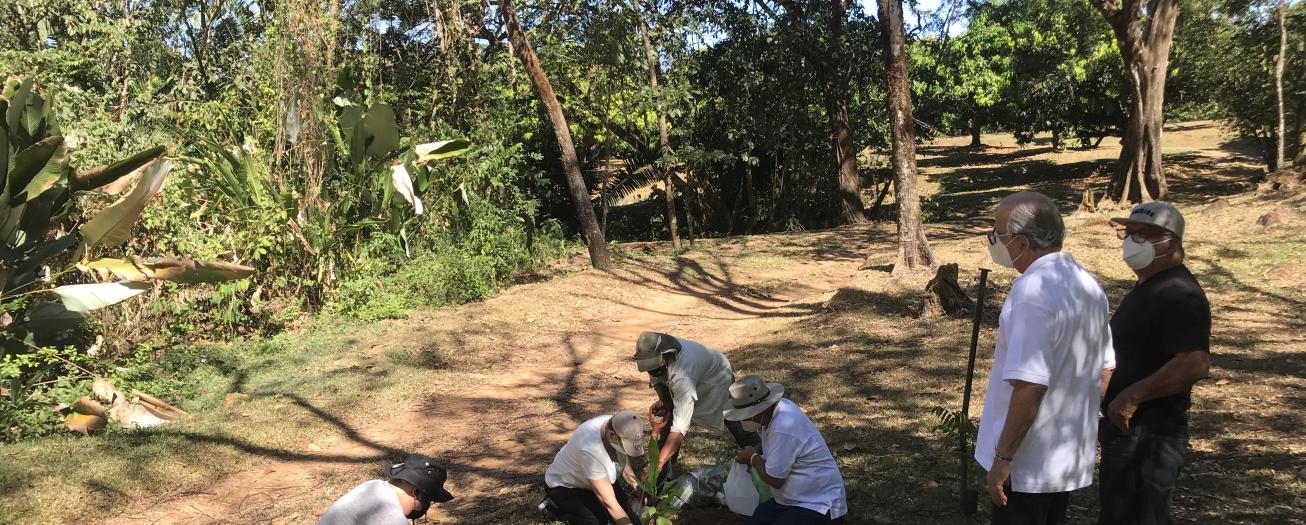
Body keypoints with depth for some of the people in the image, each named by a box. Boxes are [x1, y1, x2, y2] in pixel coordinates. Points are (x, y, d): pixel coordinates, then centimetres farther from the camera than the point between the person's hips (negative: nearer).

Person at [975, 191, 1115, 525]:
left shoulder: (1032, 292, -24)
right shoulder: (1088, 285, 6)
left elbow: (1031, 386, -28)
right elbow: (1104, 367, 14)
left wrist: (1003, 458, -20)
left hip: (1027, 463, -9)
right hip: (1069, 458, 9)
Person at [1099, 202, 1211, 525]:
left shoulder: (1178, 295, -19)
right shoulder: (1148, 288, 15)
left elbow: (1195, 364, -29)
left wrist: (1133, 395, -26)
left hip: (1149, 433, -11)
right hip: (1129, 426, 11)